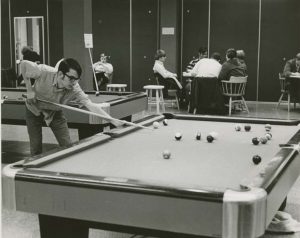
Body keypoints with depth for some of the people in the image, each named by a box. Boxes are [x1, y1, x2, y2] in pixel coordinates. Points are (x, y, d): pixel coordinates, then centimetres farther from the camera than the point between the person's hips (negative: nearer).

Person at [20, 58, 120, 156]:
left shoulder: (74, 90, -33)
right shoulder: (44, 72, -36)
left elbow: (91, 105, -43)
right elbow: (24, 64, -19)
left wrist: (113, 120, -56)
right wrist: (29, 89, -23)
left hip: (55, 112, 2)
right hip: (34, 109, -1)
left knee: (67, 145, -6)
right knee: (36, 147, -3)